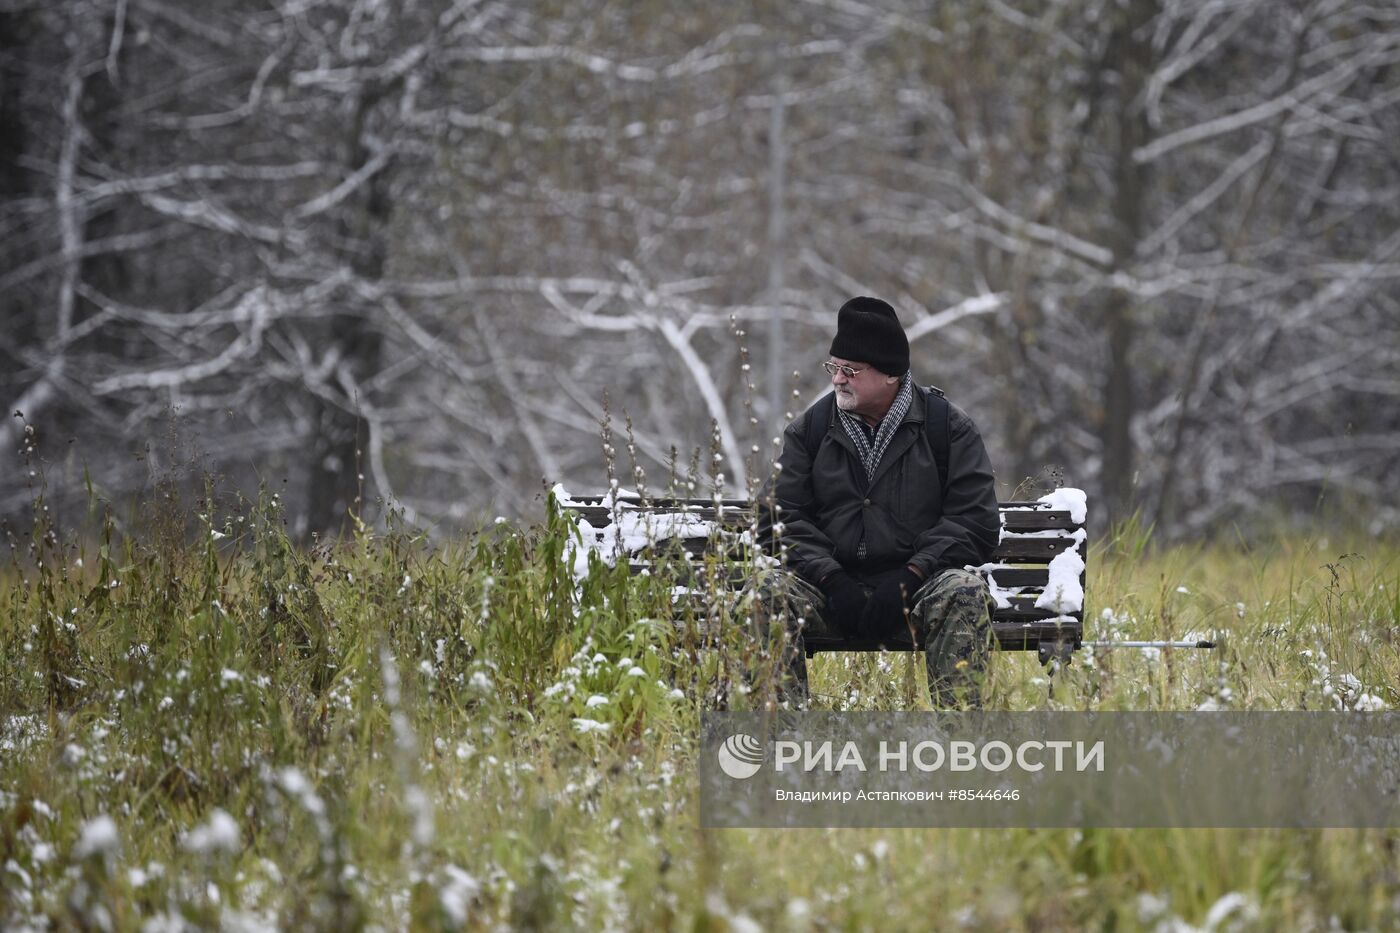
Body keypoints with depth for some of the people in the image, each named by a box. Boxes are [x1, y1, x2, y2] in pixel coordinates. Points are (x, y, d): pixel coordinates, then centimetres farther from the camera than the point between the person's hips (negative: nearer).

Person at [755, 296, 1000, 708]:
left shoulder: (948, 426, 4)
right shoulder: (810, 429, 10)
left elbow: (976, 521, -2)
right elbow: (779, 516, 3)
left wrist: (909, 579, -16)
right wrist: (830, 579, -14)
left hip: (916, 586, -2)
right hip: (832, 589, 2)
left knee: (965, 592, -33)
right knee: (771, 589, -27)